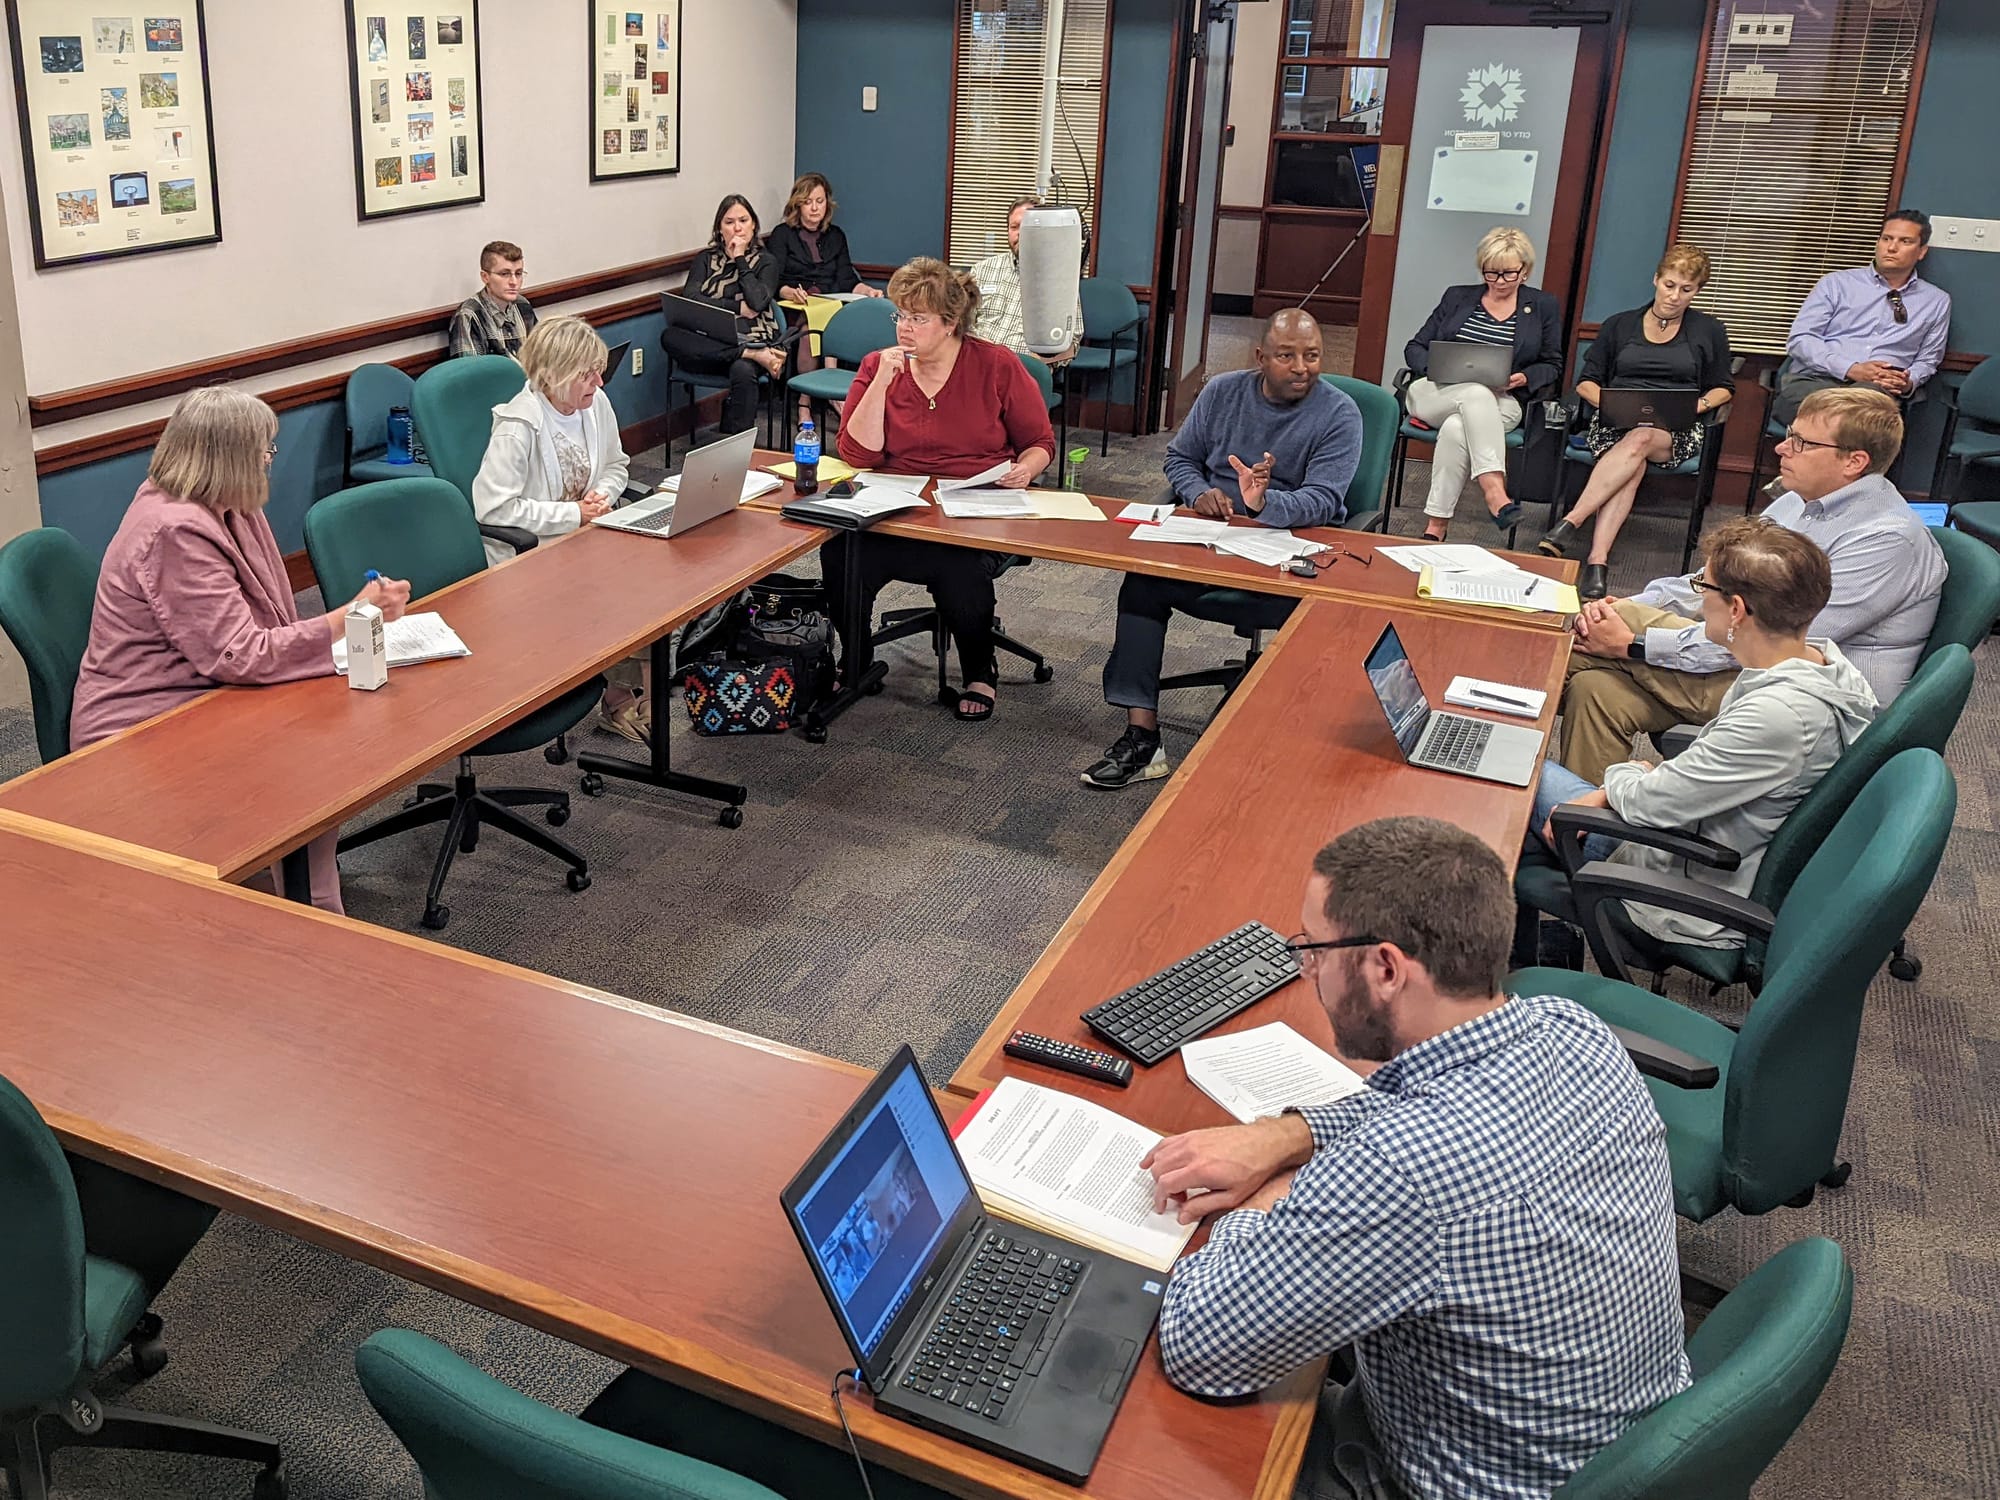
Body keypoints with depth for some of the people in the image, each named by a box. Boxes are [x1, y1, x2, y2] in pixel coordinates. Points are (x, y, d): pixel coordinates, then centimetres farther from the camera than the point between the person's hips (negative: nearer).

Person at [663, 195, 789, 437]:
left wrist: (740, 260, 0)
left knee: (742, 371, -38)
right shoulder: (706, 258, 18)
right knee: (670, 337, -30)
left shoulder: (765, 261, 13)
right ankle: (754, 356, -33)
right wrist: (737, 307, -6)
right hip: (710, 344, 2)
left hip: (751, 340, -2)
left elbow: (758, 302, -7)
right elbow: (688, 298, -1)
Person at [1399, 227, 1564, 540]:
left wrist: (1524, 379, -7)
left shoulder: (1544, 307, 15)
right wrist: (1435, 367, -8)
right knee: (1477, 392, -38)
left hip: (1499, 404, 0)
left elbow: (1552, 365, 15)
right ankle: (1494, 492, -48)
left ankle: (1436, 526, -40)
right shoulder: (1457, 297, 17)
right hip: (1434, 394, 1)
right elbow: (1415, 348, 15)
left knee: (1456, 428, -38)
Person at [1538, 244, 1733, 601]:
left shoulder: (1709, 331, 17)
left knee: (1639, 441, -39)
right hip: (1615, 423, 1)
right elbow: (1586, 382, 16)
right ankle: (1597, 560, -51)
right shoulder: (1620, 325, 18)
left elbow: (1723, 388, 19)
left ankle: (1571, 523, -50)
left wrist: (1698, 405, -4)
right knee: (1633, 464, -37)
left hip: (1677, 430, 0)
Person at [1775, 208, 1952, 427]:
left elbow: (1927, 359, 26)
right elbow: (1799, 339, 6)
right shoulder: (1836, 283, 16)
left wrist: (1909, 382, -1)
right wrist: (1850, 369, -9)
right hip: (1815, 379, -2)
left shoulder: (1937, 301, 23)